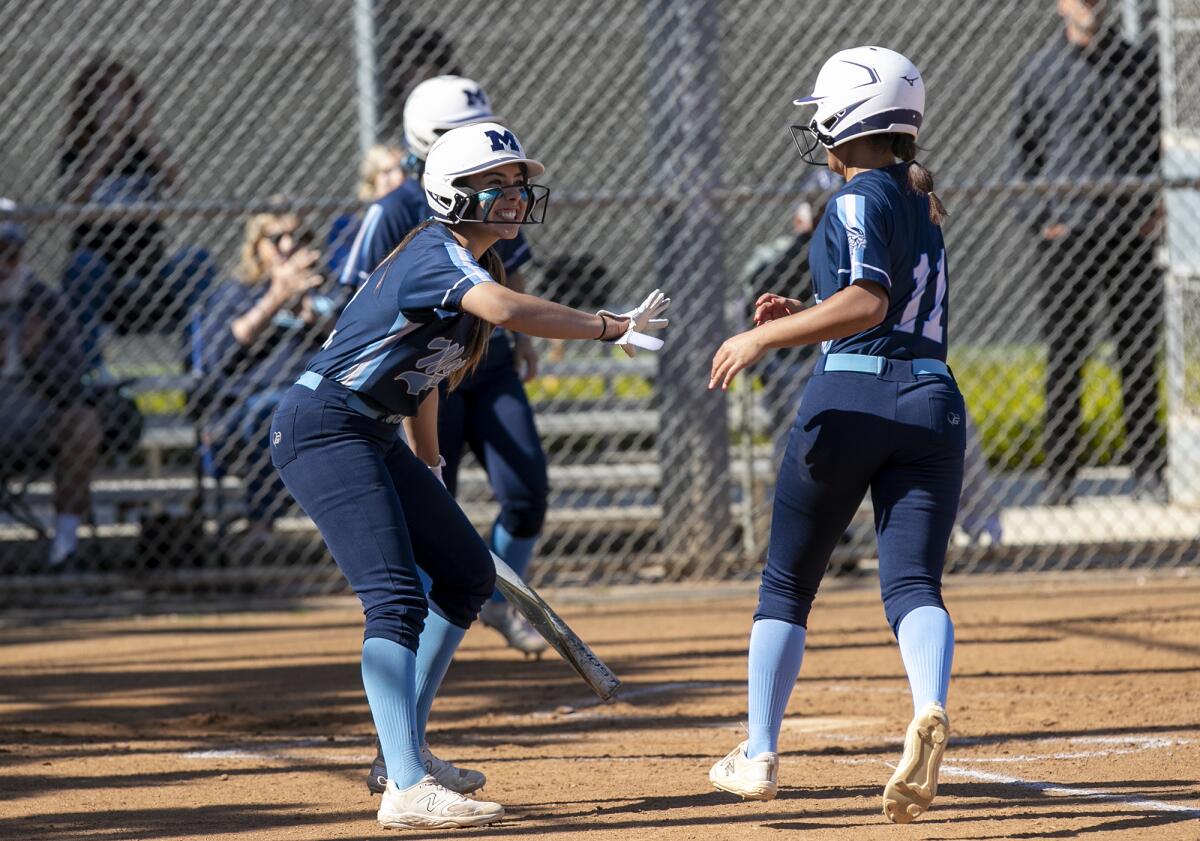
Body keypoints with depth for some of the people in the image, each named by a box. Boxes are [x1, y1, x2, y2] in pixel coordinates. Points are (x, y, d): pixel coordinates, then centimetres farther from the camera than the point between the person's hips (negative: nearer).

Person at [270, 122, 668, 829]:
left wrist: (428, 473, 28)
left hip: (375, 436, 11)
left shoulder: (471, 265, 12)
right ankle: (408, 789, -29)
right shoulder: (438, 255, -19)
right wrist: (612, 328, -39)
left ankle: (408, 749, 24)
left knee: (468, 573, 17)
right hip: (324, 426, -11)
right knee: (397, 597, -21)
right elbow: (504, 310, -40)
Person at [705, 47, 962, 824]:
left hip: (850, 396, -6)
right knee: (914, 583, -5)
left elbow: (867, 302, -21)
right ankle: (929, 710, -35)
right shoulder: (922, 204, 19)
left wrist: (765, 337, -22)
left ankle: (759, 755, 15)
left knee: (787, 584, 10)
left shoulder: (859, 200, -6)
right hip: (932, 399, 6)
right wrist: (803, 317, 26)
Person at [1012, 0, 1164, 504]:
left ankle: (1147, 470, 9)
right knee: (1065, 354, 0)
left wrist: (1156, 205, 4)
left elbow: (1159, 136, 17)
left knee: (1140, 349, 3)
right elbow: (1023, 148, 8)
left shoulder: (1138, 61, 10)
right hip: (1066, 230, -2)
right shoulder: (1043, 69, 4)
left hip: (1131, 227, 2)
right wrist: (1040, 217, -3)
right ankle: (1059, 476, 4)